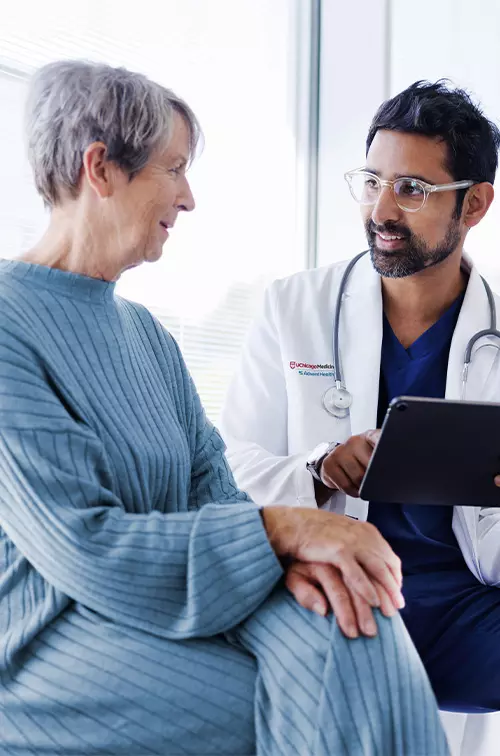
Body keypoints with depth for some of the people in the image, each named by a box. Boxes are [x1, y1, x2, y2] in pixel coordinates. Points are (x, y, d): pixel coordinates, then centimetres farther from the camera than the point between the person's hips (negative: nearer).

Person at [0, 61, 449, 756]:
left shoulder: (144, 331, 14)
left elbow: (210, 482, 7)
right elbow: (81, 550, -22)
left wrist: (298, 551, -15)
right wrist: (284, 528, -22)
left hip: (176, 599, 7)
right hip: (60, 640, -7)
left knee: (354, 633, -20)